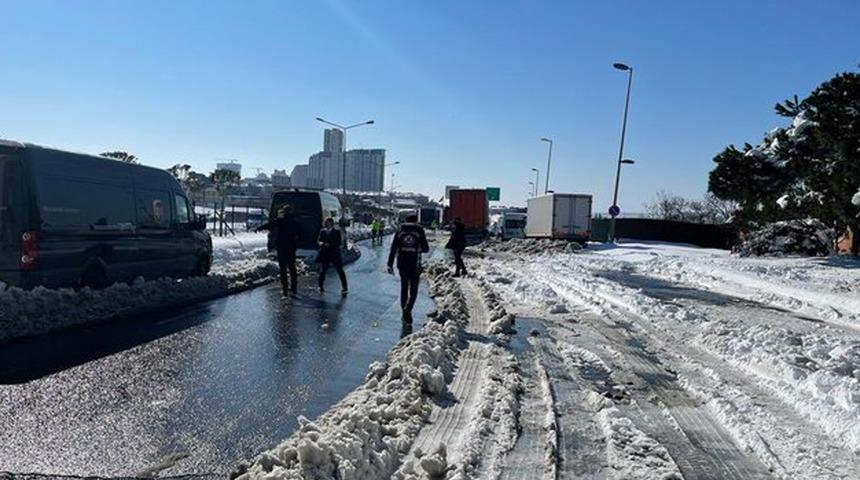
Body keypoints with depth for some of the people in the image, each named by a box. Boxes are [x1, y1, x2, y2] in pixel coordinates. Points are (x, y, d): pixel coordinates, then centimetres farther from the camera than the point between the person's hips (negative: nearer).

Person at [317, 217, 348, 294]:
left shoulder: (336, 232, -5)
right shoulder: (322, 231, 8)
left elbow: (339, 242, -12)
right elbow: (318, 240, 9)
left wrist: (330, 244, -24)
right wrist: (320, 243, -15)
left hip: (335, 254, -3)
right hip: (324, 254, 4)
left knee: (340, 271, -1)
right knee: (322, 271, 8)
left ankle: (344, 288, 7)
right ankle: (321, 287, 24)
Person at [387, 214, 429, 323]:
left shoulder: (400, 231, 4)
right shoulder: (420, 231, -3)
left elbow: (393, 249, -1)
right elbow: (426, 249, -3)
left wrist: (390, 264, 1)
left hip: (402, 264, 3)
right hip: (415, 265, -3)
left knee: (404, 288, 17)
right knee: (413, 290, 7)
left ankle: (404, 312, 23)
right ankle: (407, 311, -13)